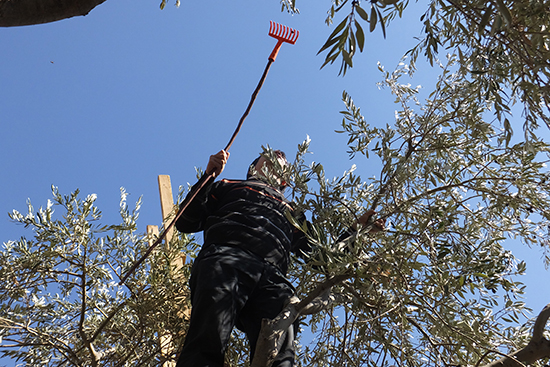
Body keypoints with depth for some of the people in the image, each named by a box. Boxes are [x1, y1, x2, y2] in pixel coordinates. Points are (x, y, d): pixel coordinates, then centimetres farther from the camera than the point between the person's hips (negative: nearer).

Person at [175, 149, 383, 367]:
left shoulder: (292, 212, 42)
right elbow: (186, 222, 25)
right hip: (225, 259, -1)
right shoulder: (229, 188, 37)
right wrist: (208, 176, 16)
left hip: (271, 276, 2)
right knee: (208, 344, -30)